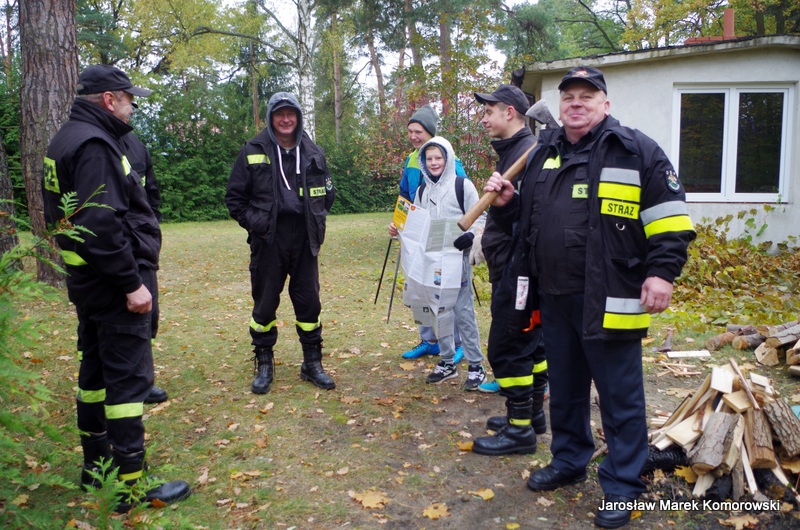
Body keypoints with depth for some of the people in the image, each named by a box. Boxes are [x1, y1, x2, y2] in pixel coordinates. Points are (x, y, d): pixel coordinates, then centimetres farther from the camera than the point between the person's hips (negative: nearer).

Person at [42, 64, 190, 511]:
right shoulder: (95, 144, -17)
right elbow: (102, 224, -25)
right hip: (114, 282, -11)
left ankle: (96, 466, 30)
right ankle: (132, 483, 3)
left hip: (89, 280, 11)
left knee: (97, 371, 17)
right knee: (129, 377, -5)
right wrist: (132, 283, -22)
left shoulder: (72, 138, 16)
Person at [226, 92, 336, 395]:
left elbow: (328, 193, 20)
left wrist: (317, 220, 9)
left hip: (304, 240, 2)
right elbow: (234, 197, 5)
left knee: (309, 302, 6)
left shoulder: (313, 153, 7)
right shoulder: (253, 152, 0)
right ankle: (264, 365, 22)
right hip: (268, 241, -2)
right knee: (265, 304, 6)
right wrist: (252, 221, -5)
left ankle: (312, 364, 20)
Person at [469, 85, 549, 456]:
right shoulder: (513, 151, 16)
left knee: (505, 347, -4)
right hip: (512, 268, 11)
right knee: (530, 341, 18)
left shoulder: (530, 152, -16)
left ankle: (519, 429, 8)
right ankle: (532, 414, 31)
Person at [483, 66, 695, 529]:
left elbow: (670, 218, -6)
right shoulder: (545, 154, 14)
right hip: (555, 298, 6)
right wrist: (506, 203, 5)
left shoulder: (636, 151, -4)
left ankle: (623, 487, 20)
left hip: (609, 299, -6)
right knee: (565, 388, 19)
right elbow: (528, 219, 24)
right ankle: (569, 462, 38)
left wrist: (662, 272, -14)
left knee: (620, 396, 5)